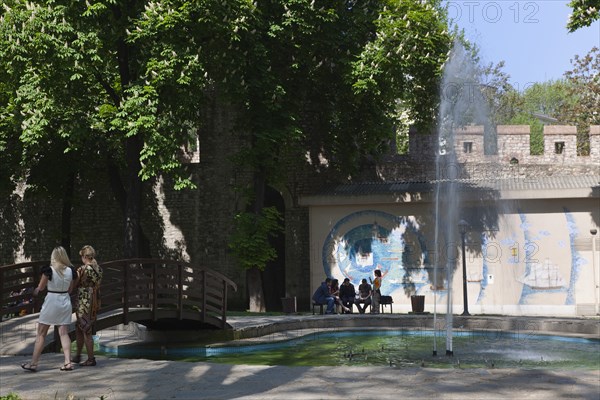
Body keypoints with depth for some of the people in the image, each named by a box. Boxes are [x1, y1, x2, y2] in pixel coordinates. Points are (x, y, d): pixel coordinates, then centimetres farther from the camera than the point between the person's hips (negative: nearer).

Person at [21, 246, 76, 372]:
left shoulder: (49, 270, -14)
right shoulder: (71, 271, -2)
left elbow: (41, 287, -4)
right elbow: (70, 290, 6)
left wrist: (35, 291, 17)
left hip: (51, 301, -4)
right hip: (65, 301, 4)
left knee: (41, 333, 5)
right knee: (64, 333, 8)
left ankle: (33, 363, 10)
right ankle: (68, 362, 1)